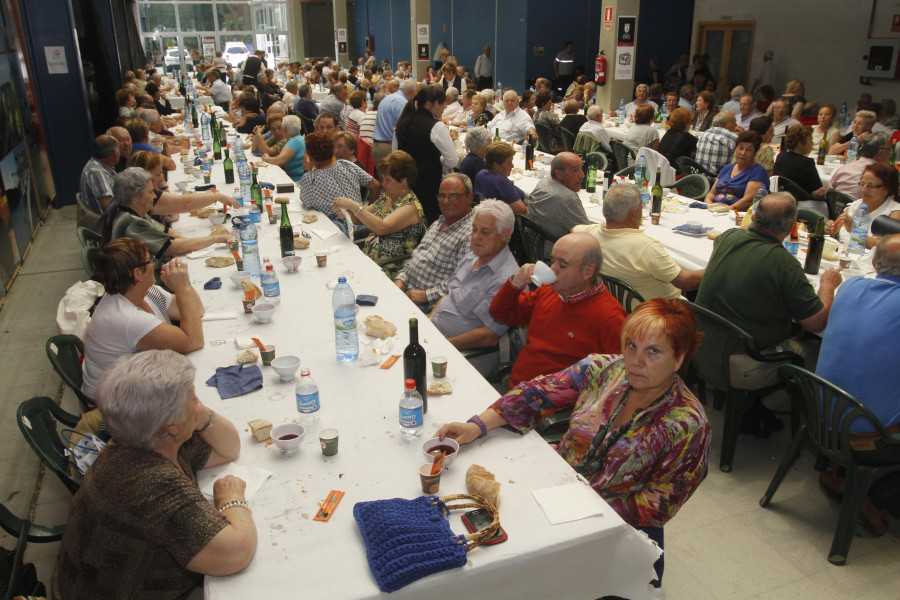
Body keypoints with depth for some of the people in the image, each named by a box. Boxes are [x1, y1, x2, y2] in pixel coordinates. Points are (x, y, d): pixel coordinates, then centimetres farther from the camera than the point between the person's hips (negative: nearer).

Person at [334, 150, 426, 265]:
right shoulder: (385, 197, 12)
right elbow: (359, 220, 19)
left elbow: (382, 228, -26)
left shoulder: (411, 206, -12)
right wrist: (347, 211, -3)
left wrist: (354, 206, -22)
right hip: (366, 258, 8)